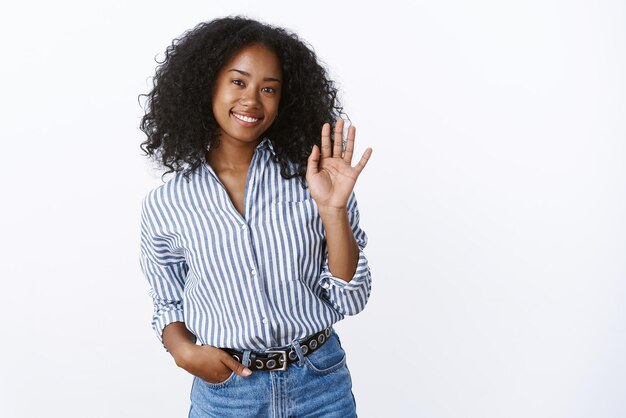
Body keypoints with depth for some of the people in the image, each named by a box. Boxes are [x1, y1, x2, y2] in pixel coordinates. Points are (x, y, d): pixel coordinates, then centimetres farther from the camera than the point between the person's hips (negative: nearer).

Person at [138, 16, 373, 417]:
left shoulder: (309, 177, -7)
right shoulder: (166, 204, -5)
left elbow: (349, 300, -7)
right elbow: (169, 304, 8)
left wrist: (332, 210, -19)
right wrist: (183, 349, -11)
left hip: (322, 384, 0)